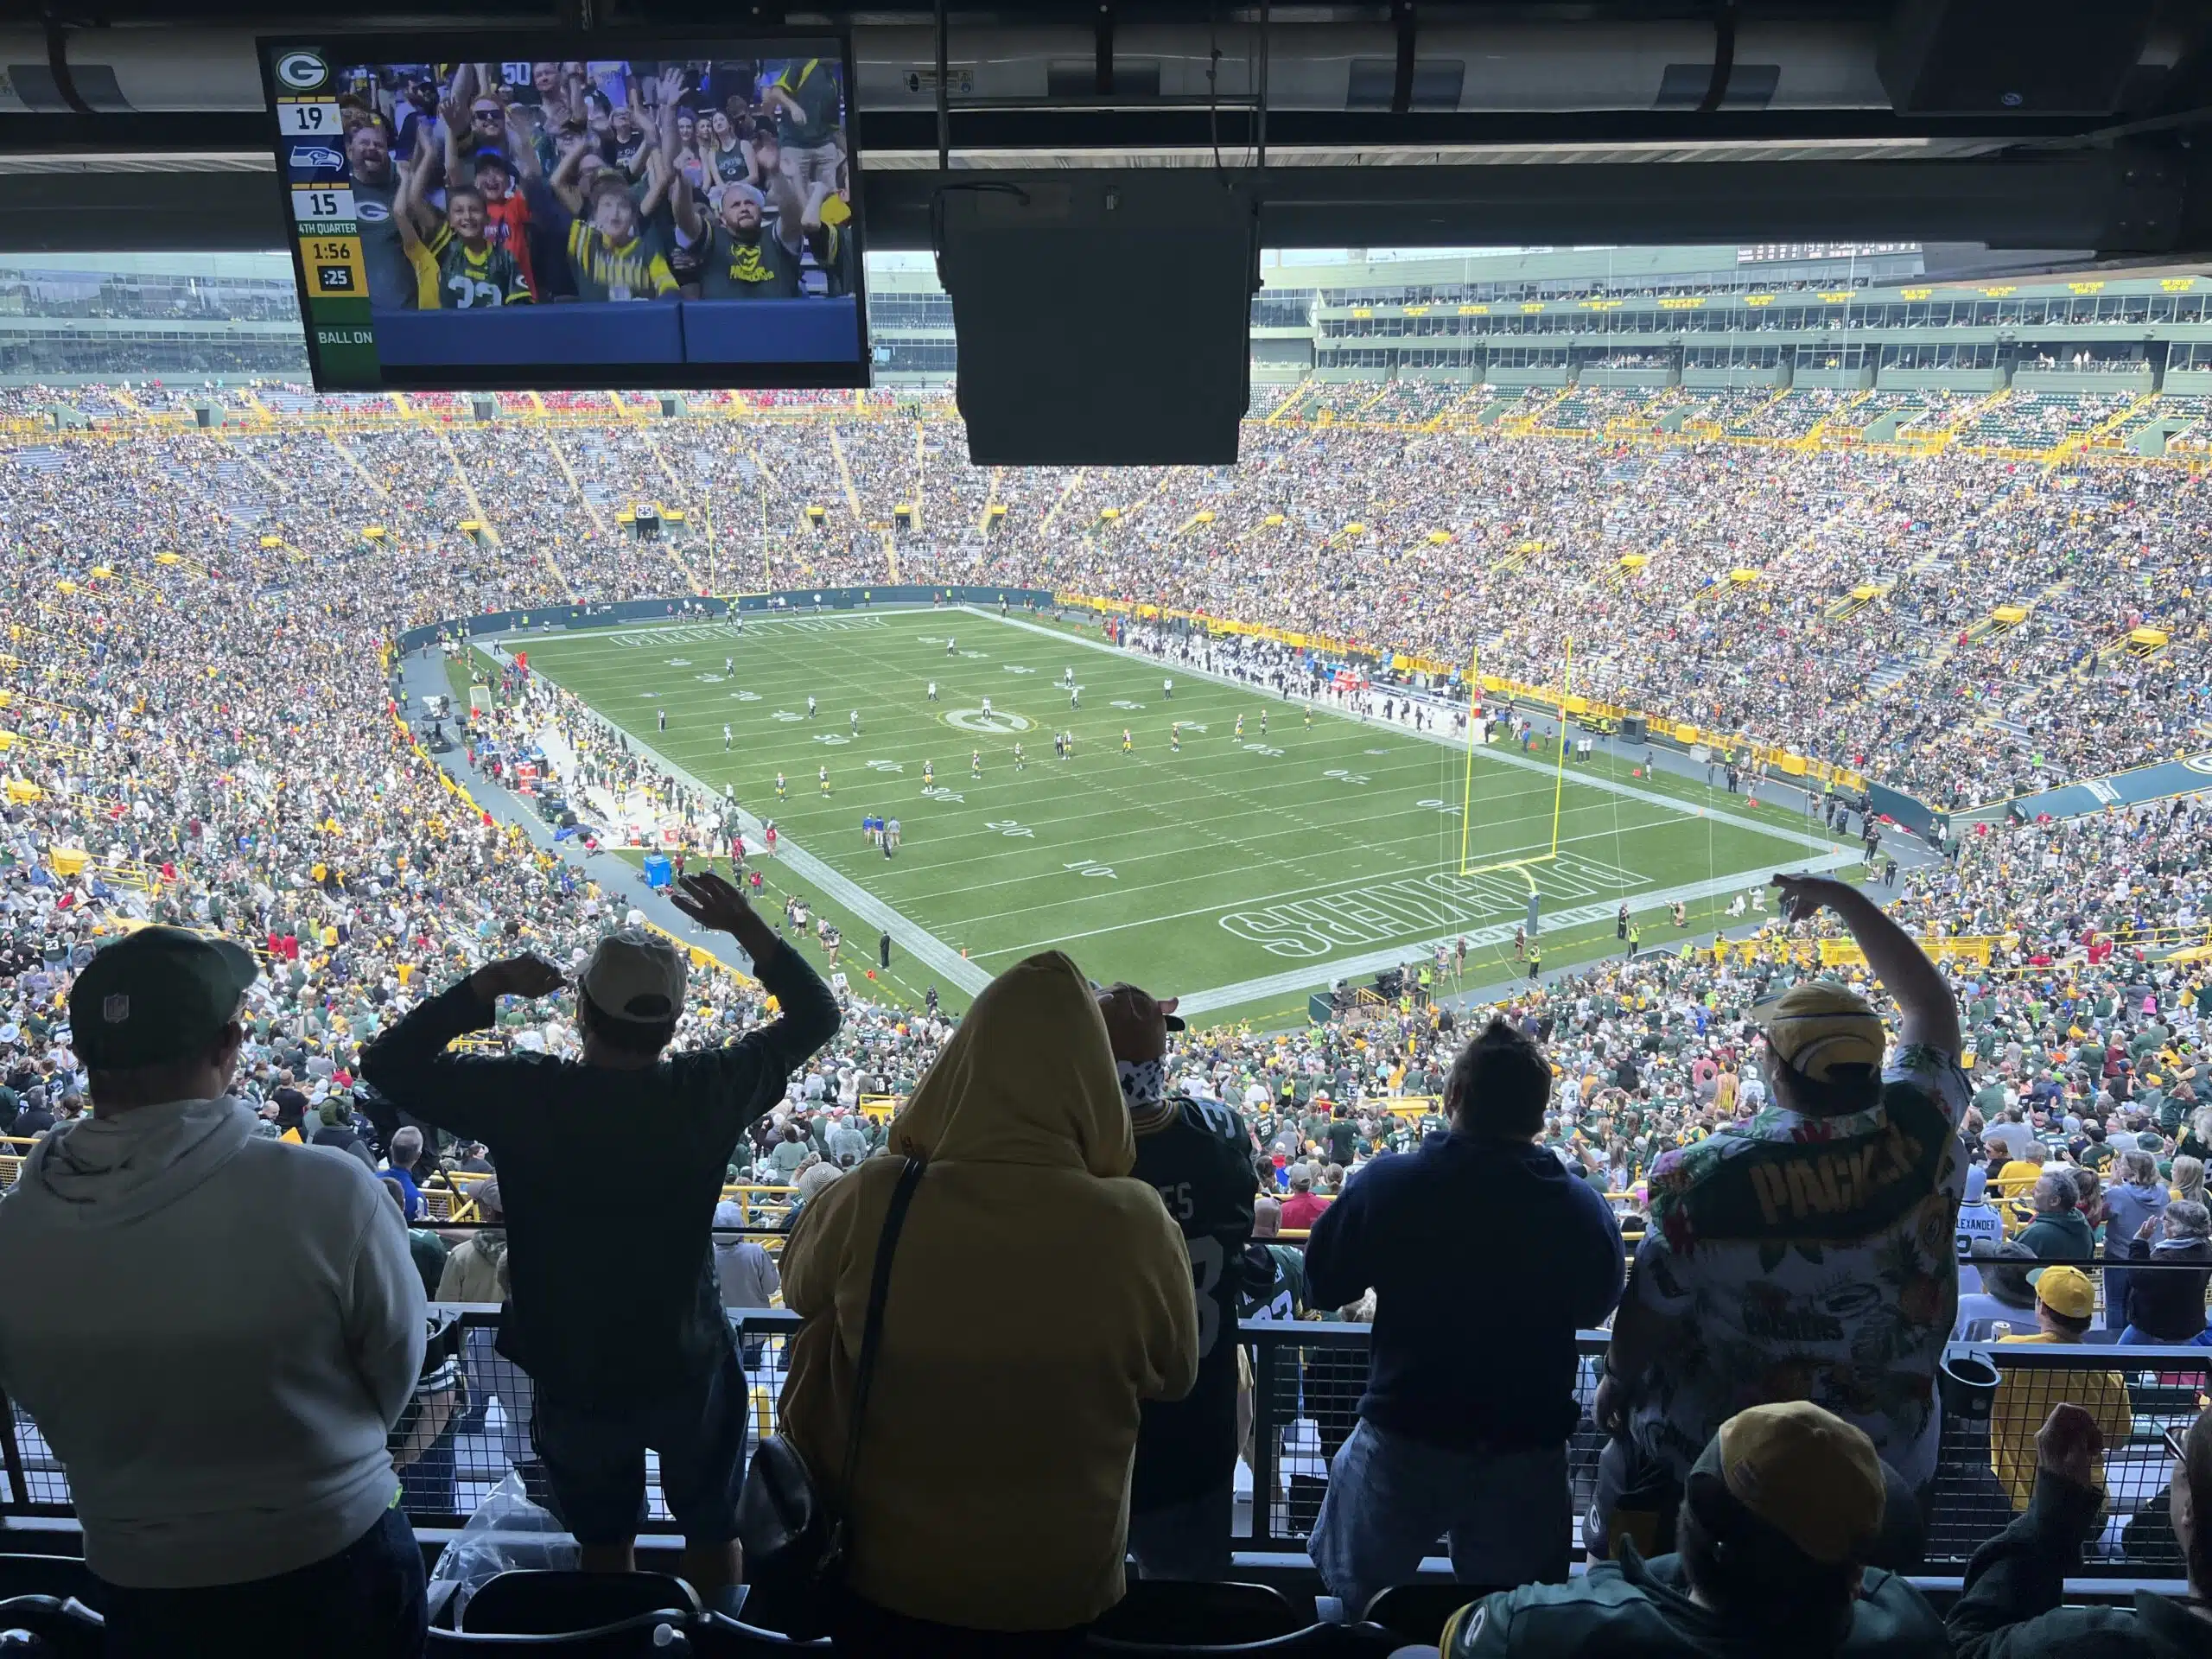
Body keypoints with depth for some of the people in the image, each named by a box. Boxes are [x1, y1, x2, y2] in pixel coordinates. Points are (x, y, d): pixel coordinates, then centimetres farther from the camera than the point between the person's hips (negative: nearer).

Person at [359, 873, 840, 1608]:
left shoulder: (525, 1095, -21)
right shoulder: (707, 1090, -19)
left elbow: (388, 1061, -8)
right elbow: (816, 1017, -4)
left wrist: (486, 986, -14)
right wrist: (748, 927, -7)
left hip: (574, 1376, 0)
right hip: (690, 1368, 0)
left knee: (604, 1545, 23)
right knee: (712, 1533, 24)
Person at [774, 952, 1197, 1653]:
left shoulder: (869, 1205, -23)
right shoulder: (1133, 1224, -24)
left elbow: (801, 1289, 0)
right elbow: (1174, 1375, -5)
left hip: (889, 1577, 0)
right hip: (1062, 1590, 0)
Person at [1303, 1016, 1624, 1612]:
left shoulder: (1387, 1183, -18)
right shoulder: (1582, 1206, -13)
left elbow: (1322, 1286, -3)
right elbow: (1596, 1305, 7)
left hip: (1403, 1441, -2)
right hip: (1528, 1451, 2)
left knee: (1357, 1607, 22)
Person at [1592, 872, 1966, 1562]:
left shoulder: (1712, 1172, -27)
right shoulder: (1920, 1128, -17)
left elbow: (1653, 1305, -16)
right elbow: (1932, 1005, 2)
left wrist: (1618, 1377, 4)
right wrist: (1848, 901, 9)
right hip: (1890, 1461, 4)